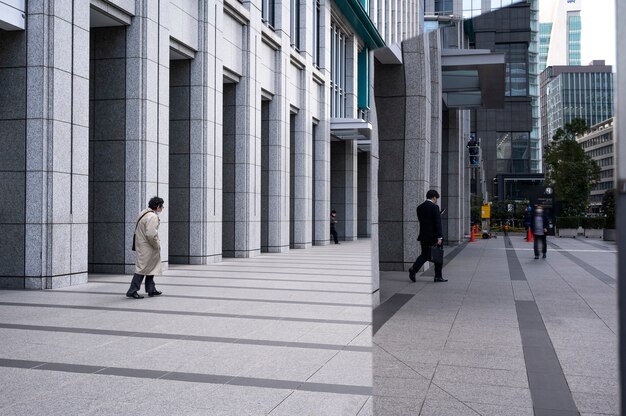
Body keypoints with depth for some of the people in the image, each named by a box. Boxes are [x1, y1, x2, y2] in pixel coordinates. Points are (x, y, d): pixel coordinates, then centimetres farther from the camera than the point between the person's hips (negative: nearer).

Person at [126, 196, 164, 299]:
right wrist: (157, 245, -14)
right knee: (143, 268, -5)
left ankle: (151, 290, 24)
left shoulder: (144, 213, 11)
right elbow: (151, 234, -29)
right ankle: (132, 291, 0)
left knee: (151, 267, 17)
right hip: (147, 247, -10)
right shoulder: (152, 217, -20)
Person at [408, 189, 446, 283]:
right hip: (434, 236, -6)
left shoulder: (419, 207, 7)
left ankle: (414, 269, -9)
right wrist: (439, 237, -15)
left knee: (424, 255, 12)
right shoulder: (434, 207, -13)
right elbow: (437, 223, -16)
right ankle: (438, 276, 12)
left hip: (424, 236, 6)